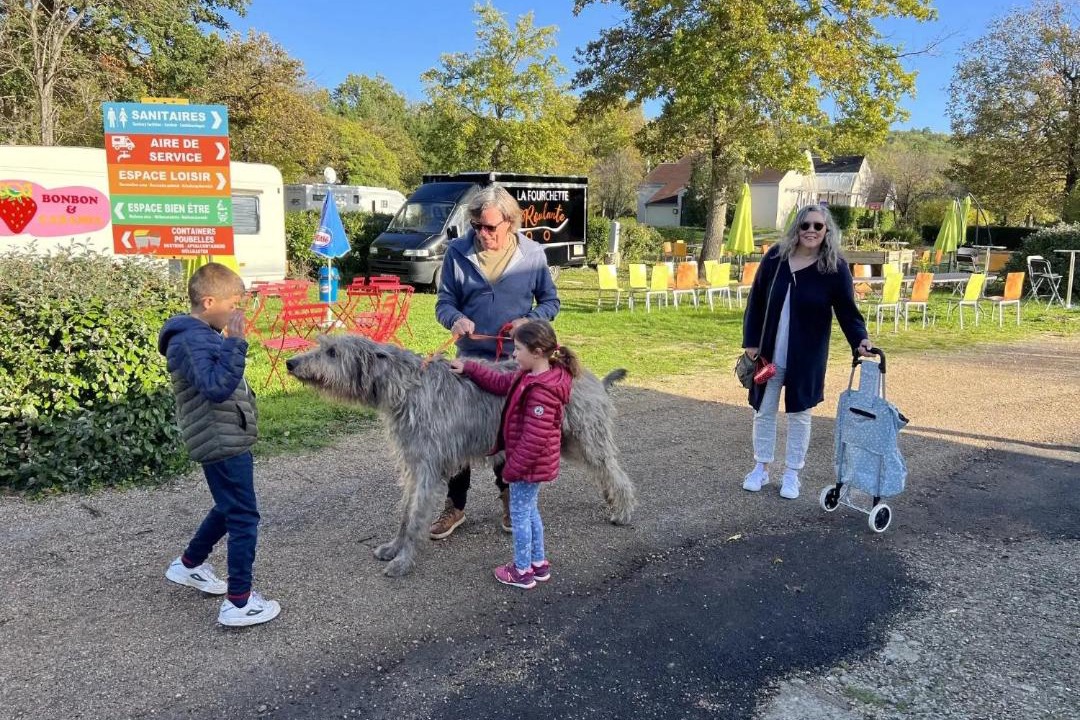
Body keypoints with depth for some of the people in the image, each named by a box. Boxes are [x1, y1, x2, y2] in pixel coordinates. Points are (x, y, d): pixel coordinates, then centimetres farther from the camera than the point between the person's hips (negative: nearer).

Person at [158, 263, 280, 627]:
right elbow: (216, 388, -33)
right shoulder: (190, 341, -20)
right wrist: (235, 342, -33)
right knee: (243, 518, -3)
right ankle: (239, 603, 6)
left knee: (228, 509, 24)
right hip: (222, 443, -10)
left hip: (225, 439, 10)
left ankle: (189, 565, 42)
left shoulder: (205, 335, 12)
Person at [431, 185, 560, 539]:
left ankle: (510, 500, 31)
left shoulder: (532, 253, -4)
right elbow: (444, 301, 0)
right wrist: (455, 318, -23)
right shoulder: (457, 252, -4)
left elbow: (550, 300, 4)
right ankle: (455, 505, 20)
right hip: (470, 359, 0)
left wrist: (530, 321, -16)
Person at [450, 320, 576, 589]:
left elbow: (534, 439, -28)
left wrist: (513, 467, -20)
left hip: (529, 464, -10)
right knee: (529, 510, 21)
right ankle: (539, 563, 34)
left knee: (519, 513, 5)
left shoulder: (542, 391, -29)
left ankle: (522, 571, 19)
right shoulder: (530, 375, 2)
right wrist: (468, 368, 12)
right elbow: (502, 383, 15)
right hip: (532, 463, 10)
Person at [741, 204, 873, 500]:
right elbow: (756, 302, 0)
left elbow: (847, 310, -7)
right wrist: (751, 342, -3)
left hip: (806, 358, -2)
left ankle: (792, 473, 25)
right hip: (768, 353, 2)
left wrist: (860, 339, -25)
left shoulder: (836, 268, -10)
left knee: (799, 414, 10)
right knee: (763, 411, 11)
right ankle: (761, 467, 28)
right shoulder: (775, 257, -4)